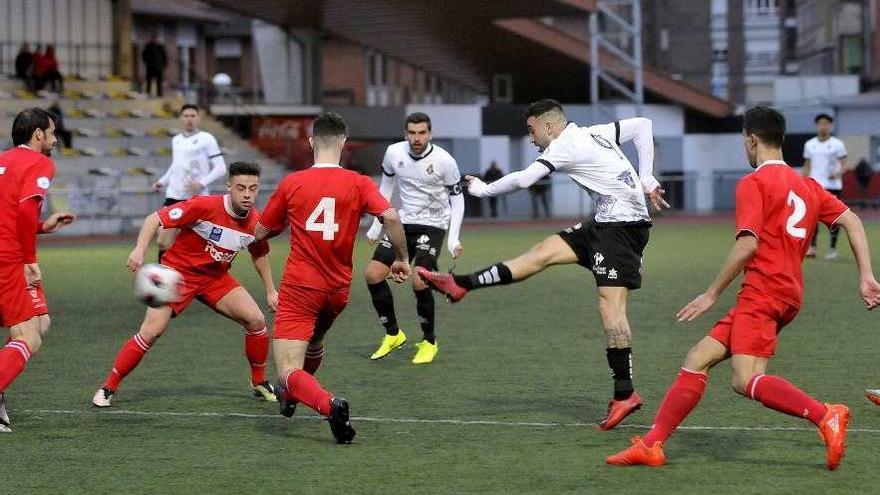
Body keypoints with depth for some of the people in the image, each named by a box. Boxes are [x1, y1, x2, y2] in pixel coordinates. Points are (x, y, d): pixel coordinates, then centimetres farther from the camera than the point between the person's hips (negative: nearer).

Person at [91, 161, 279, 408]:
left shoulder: (256, 222, -8)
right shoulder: (204, 206, -25)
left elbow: (259, 254, 15)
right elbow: (154, 219, -23)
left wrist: (270, 290, 17)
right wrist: (140, 249, -36)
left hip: (216, 277, 5)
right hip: (178, 271, -5)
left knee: (256, 320, -7)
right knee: (152, 330, -18)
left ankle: (259, 383, 15)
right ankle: (108, 387, -4)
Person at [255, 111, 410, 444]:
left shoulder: (291, 183, -2)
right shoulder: (358, 184, -3)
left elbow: (261, 232, 8)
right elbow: (391, 217, -17)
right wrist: (401, 258, -3)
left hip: (299, 288, -4)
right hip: (338, 290, 4)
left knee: (289, 371, -9)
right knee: (313, 343, 34)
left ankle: (330, 405, -35)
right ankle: (290, 396, 55)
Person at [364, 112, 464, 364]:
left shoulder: (444, 161, -15)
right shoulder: (394, 153, -5)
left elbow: (457, 197, -3)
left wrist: (453, 238, -11)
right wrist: (376, 225, 12)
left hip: (432, 226, -4)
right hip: (403, 222, 4)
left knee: (419, 282, -20)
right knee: (372, 274, -7)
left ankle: (429, 342, 3)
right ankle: (393, 334, 12)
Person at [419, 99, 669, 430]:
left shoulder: (564, 147, -9)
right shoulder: (594, 133, 16)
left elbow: (522, 179, -16)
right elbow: (643, 126, 19)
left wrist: (483, 190, 2)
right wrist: (646, 181, 15)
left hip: (623, 224, -10)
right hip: (607, 224, 10)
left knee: (610, 304, -14)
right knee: (544, 252, 6)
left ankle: (624, 394, -16)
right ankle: (461, 285, 7)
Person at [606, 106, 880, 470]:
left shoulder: (753, 183, -4)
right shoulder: (808, 186, 20)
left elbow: (747, 245, -14)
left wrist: (712, 294, -7)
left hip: (762, 293, -9)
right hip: (789, 294, 9)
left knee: (746, 381, -22)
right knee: (697, 359, 7)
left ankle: (826, 415, -30)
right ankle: (651, 444, 5)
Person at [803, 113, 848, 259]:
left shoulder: (837, 144, 0)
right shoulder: (809, 144, 10)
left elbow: (844, 164, -2)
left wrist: (838, 173, -22)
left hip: (832, 185, -2)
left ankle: (833, 249, 9)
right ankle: (812, 248, -10)